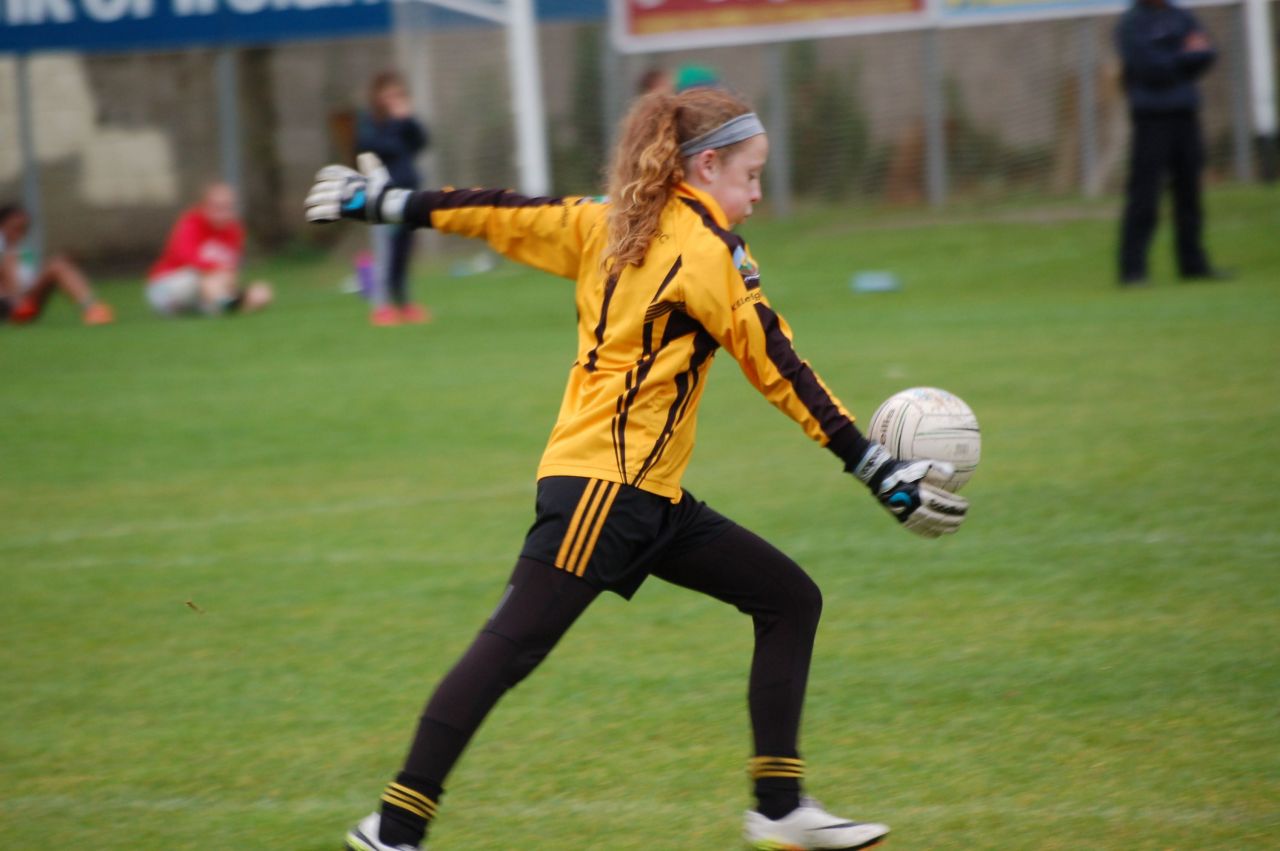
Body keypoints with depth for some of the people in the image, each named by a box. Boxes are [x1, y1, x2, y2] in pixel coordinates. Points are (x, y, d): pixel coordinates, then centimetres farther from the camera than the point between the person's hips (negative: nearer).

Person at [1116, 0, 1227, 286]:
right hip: (1151, 115, -6)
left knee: (1189, 192, 9)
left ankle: (1193, 263, 17)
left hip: (1185, 114, 6)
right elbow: (1150, 68, -15)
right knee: (1143, 196, -8)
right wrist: (1188, 56, -5)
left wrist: (1173, 61, -11)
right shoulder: (1131, 23, -5)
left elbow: (1207, 55, 4)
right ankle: (1132, 270, -7)